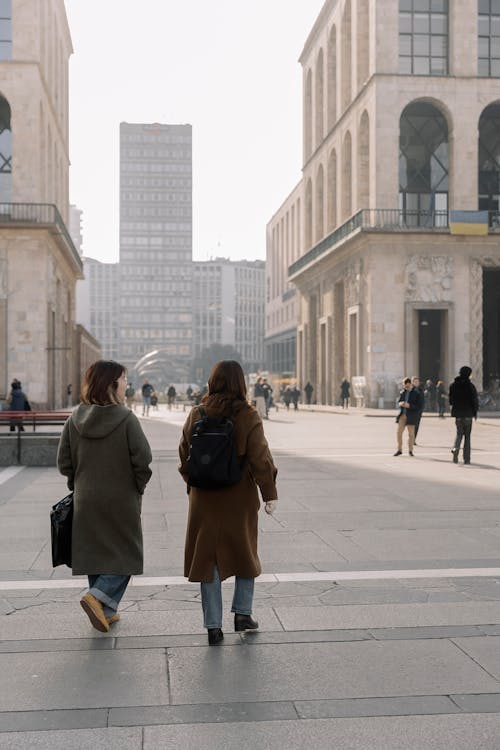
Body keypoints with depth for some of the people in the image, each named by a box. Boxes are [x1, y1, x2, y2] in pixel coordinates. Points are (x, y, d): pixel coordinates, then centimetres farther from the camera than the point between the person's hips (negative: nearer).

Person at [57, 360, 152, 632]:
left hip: (86, 500, 5)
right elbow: (142, 459, -17)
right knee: (126, 554, 9)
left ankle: (106, 611, 22)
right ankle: (97, 598, -8)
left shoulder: (75, 419, -1)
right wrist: (139, 486, 0)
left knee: (95, 554, 16)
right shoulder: (126, 419, -15)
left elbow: (64, 463, 1)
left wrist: (79, 484, 15)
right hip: (122, 500, -5)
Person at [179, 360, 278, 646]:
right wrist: (270, 494, -6)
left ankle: (213, 626, 10)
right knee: (245, 552, 19)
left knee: (208, 557, 8)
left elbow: (185, 455, 8)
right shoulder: (248, 416, -12)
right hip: (240, 498, -2)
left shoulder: (197, 415, -2)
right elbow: (260, 458, -13)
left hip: (204, 499, 2)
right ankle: (243, 612, 23)